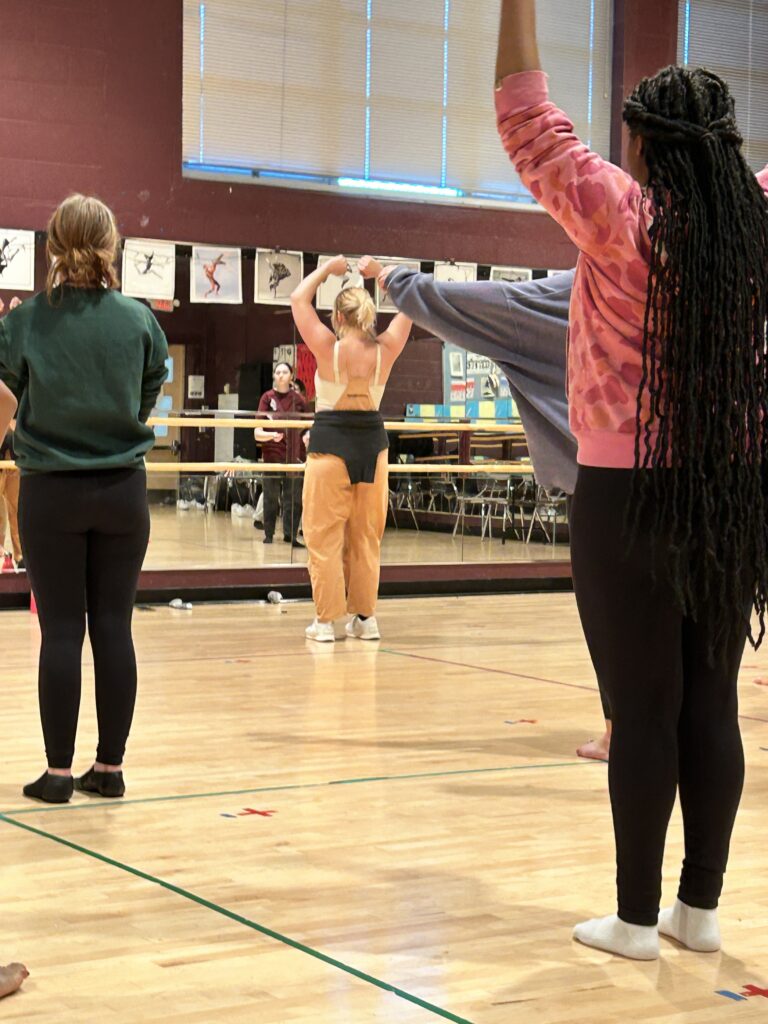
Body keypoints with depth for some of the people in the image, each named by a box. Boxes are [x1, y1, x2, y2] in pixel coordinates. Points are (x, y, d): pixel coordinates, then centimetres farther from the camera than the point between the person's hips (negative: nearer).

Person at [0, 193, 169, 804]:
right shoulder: (139, 320, -5)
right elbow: (152, 392, 6)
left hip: (51, 491, -1)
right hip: (123, 490, 1)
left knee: (61, 631, 4)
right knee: (114, 627, 7)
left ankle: (59, 771, 7)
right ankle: (110, 767, 13)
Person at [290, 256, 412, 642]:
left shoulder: (328, 348, -10)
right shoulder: (385, 351, -3)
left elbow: (298, 299, 1)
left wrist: (327, 268, 10)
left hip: (331, 443, -3)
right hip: (372, 443, 4)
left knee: (325, 536, 1)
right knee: (366, 537, 11)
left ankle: (326, 620, 1)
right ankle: (365, 617, 14)